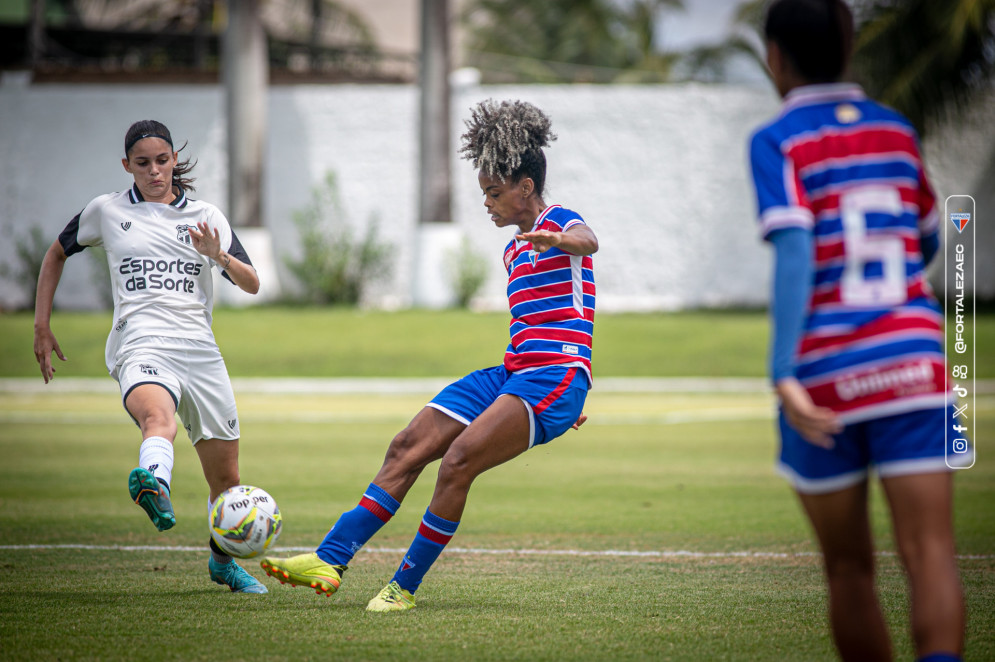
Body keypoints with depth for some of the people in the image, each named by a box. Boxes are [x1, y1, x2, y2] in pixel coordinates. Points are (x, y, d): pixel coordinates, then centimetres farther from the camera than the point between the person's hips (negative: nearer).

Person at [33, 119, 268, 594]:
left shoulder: (206, 217, 16)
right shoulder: (107, 211, 13)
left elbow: (251, 284, 11)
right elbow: (57, 254, 27)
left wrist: (218, 255, -10)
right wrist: (42, 327, 20)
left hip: (200, 351, 3)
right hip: (141, 346, -3)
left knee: (226, 478, 9)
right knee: (158, 418, -39)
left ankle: (222, 561, 35)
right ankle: (154, 486, -71)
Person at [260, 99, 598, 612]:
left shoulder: (560, 224, -6)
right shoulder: (514, 252, 23)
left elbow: (586, 241, -31)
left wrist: (559, 240, -55)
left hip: (554, 378, -9)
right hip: (512, 373, 9)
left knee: (458, 459, -24)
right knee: (408, 447, -3)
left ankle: (405, 587, -15)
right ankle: (330, 560, -5)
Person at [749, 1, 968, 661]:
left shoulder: (777, 142, -3)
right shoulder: (897, 131, 11)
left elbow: (794, 254, -16)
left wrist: (784, 377, -22)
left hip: (825, 374, -2)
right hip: (913, 361, 2)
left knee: (849, 567, 13)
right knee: (930, 553, -9)